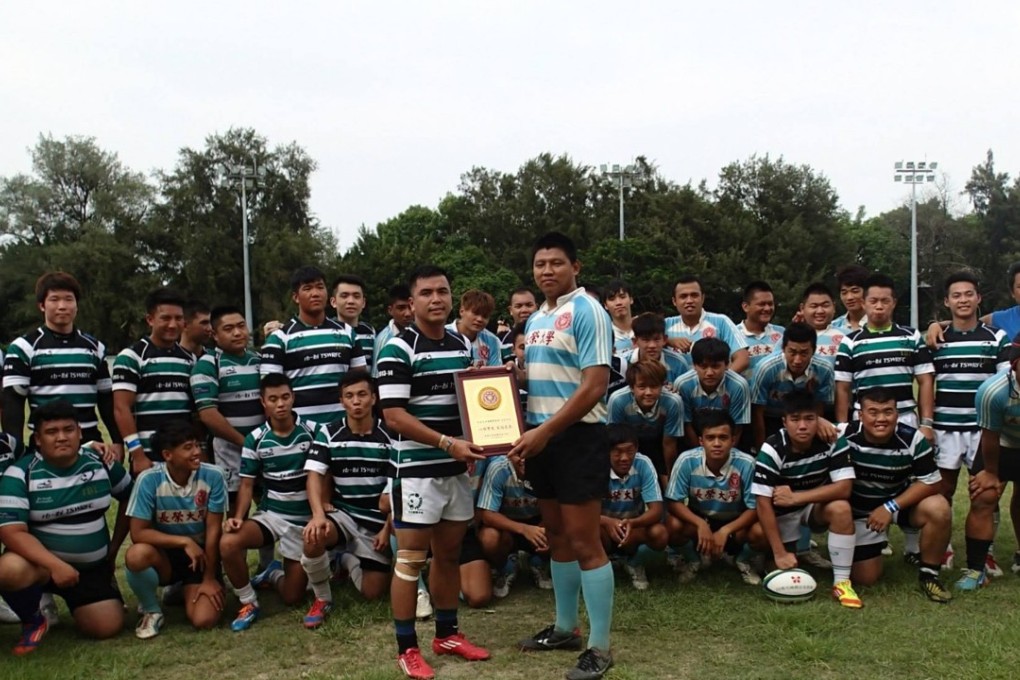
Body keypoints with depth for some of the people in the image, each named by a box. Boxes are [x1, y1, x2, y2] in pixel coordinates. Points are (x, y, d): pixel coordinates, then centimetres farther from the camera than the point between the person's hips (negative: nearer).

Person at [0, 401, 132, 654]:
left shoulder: (101, 463, -5)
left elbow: (129, 498, 11)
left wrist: (114, 547, 8)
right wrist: (55, 565, -32)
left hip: (92, 566, 3)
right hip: (40, 560, -3)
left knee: (108, 627, -9)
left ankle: (68, 599, 26)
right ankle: (33, 621, -3)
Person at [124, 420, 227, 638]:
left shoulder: (212, 476, -17)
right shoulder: (149, 480, -19)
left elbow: (213, 530, -11)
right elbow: (138, 533, -18)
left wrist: (209, 578, -9)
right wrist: (184, 542, -26)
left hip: (201, 555, 0)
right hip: (164, 554, 0)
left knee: (204, 620, -20)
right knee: (136, 555, -35)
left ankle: (186, 590, 18)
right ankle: (152, 610, -4)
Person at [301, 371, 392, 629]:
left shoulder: (390, 435, -7)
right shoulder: (328, 433, -3)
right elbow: (314, 476, -11)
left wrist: (388, 528, -9)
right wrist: (318, 514, -28)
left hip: (377, 520, 0)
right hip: (342, 513, 0)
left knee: (372, 593, 1)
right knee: (312, 538, -34)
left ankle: (348, 559, 37)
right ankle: (322, 598, -5)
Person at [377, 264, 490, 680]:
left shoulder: (463, 346, 10)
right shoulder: (398, 349, -11)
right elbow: (394, 415, -16)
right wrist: (448, 443, -22)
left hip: (458, 469, 7)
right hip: (418, 469, -6)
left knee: (450, 555, 15)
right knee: (411, 559, 1)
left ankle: (447, 633, 29)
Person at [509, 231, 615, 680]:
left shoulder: (586, 311, -12)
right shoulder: (536, 318, 13)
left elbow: (594, 385, -19)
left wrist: (544, 431, -19)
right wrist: (523, 435, 9)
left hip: (577, 437, -8)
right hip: (540, 438, 8)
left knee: (584, 542, -4)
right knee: (557, 537, 16)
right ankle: (565, 627, 30)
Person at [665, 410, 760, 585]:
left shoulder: (746, 464, -25)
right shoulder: (687, 461, -24)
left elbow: (754, 508, -18)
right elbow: (673, 503, -18)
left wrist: (724, 531, -31)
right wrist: (701, 525, -33)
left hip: (734, 522, 0)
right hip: (697, 520, 0)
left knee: (761, 531, -30)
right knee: (673, 526, -30)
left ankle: (742, 558, 7)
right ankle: (691, 559, 5)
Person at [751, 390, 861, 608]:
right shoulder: (772, 450, -28)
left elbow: (844, 488, -25)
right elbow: (763, 503, -27)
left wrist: (795, 497, -31)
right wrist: (779, 553, -27)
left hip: (816, 506, 1)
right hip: (782, 513, -1)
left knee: (841, 508, -31)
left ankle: (841, 582, -17)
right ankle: (795, 547, 31)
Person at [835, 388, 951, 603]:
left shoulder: (912, 439, -21)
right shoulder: (846, 436, -24)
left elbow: (930, 482, -17)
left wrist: (891, 507, -22)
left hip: (900, 502, 1)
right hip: (860, 510, -1)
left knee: (939, 509, -31)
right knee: (865, 578, -3)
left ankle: (928, 574, -7)